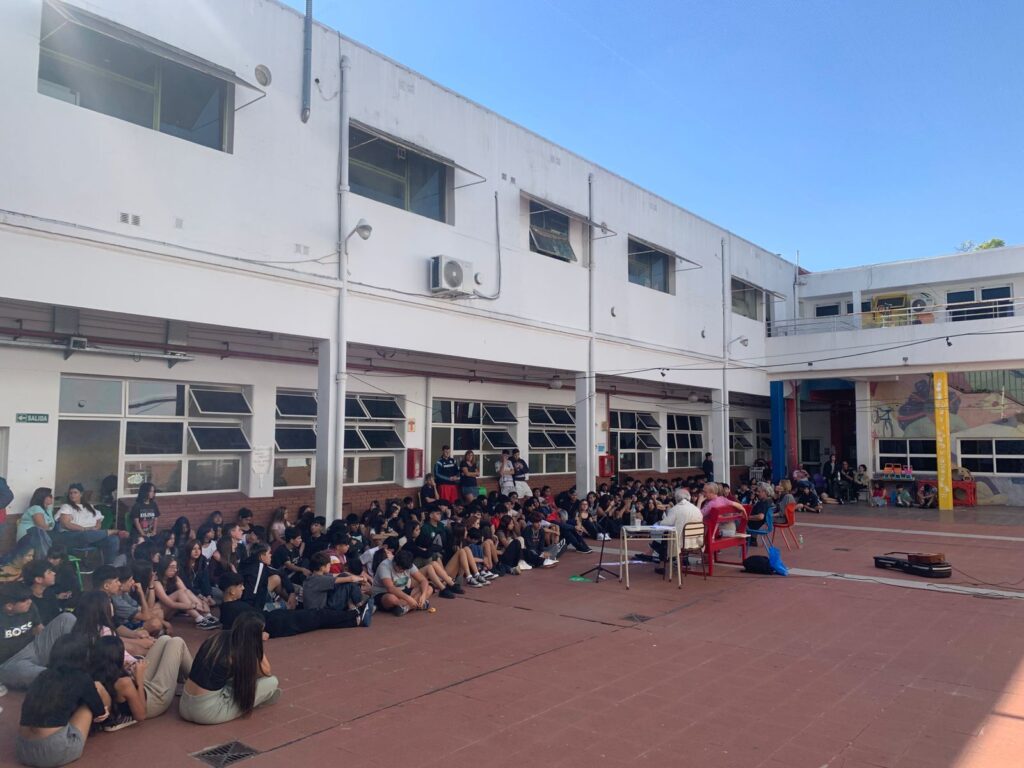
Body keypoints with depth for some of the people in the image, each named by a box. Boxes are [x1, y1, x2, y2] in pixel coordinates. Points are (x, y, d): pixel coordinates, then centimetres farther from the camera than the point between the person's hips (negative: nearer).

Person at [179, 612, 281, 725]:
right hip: (208, 712, -7)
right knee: (272, 682, -2)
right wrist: (258, 644, 4)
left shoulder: (219, 637, 2)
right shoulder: (241, 654, -15)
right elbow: (266, 671, 3)